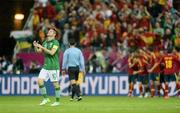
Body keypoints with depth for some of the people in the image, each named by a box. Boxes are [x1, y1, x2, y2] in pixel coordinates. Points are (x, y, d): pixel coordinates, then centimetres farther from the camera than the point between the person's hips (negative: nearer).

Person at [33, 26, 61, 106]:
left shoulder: (55, 42, -8)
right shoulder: (45, 42, 14)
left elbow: (52, 52, -21)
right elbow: (38, 51, 14)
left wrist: (42, 47, -20)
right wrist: (35, 46, -7)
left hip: (53, 67, -6)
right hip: (46, 66, 6)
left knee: (55, 83, -1)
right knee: (40, 80, -6)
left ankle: (57, 101, 9)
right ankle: (45, 99, 4)